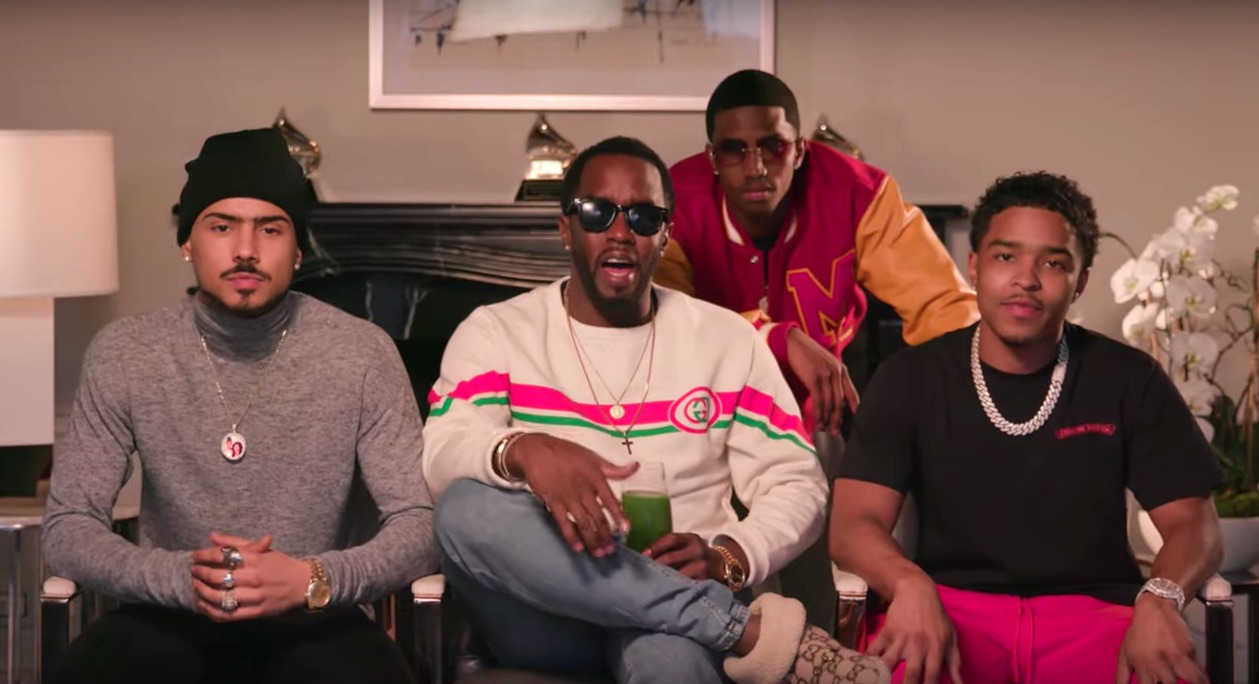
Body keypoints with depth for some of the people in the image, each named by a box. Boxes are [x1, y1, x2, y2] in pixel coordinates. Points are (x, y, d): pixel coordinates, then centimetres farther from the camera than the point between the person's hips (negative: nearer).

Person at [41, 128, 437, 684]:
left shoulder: (362, 353, -6)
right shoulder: (123, 354, -2)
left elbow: (421, 524, -7)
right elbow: (67, 529, -2)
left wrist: (313, 579, -27)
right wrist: (179, 576, -22)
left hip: (314, 619, 0)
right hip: (170, 614, 0)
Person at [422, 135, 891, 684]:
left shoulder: (727, 339, 12)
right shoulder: (495, 331, 8)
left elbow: (796, 485, 7)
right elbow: (440, 457, -9)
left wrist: (726, 559, -15)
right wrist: (522, 450, -33)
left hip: (676, 600, -4)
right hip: (544, 615, 4)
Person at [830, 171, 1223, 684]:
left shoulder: (1130, 381, 7)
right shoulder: (910, 378, 5)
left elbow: (1192, 524, 3)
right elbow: (855, 522, -4)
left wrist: (1159, 599, -21)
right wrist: (911, 586, -27)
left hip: (1092, 612, 2)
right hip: (952, 608, -1)